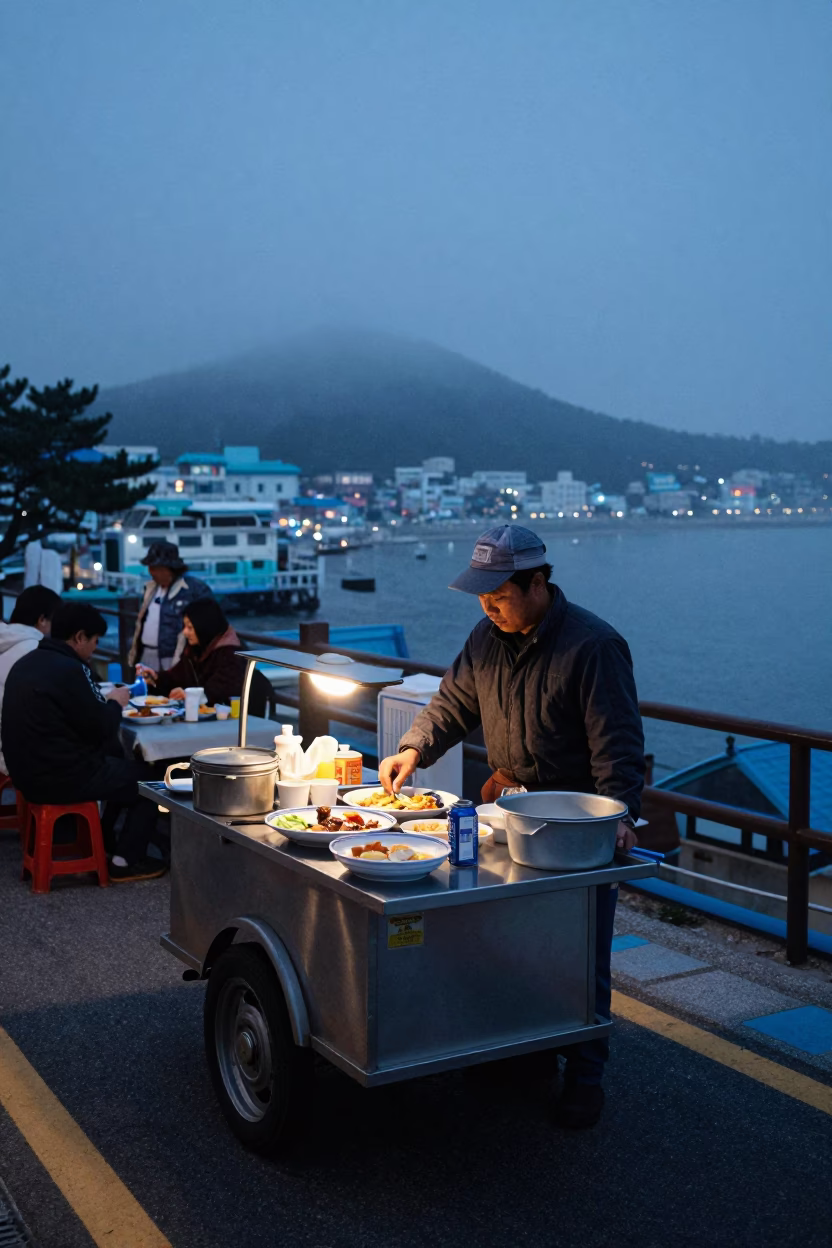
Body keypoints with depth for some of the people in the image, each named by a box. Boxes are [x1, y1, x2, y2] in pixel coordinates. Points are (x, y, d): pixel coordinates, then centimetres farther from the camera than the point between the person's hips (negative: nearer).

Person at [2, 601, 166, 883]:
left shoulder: (26, 663, 7)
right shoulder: (69, 669, -21)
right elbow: (103, 729, -16)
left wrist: (103, 701, 12)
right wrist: (115, 703, 2)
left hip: (29, 770, 9)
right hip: (61, 778, -9)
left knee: (114, 754, 29)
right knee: (147, 777, 10)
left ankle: (103, 837, 35)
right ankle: (126, 861, 13)